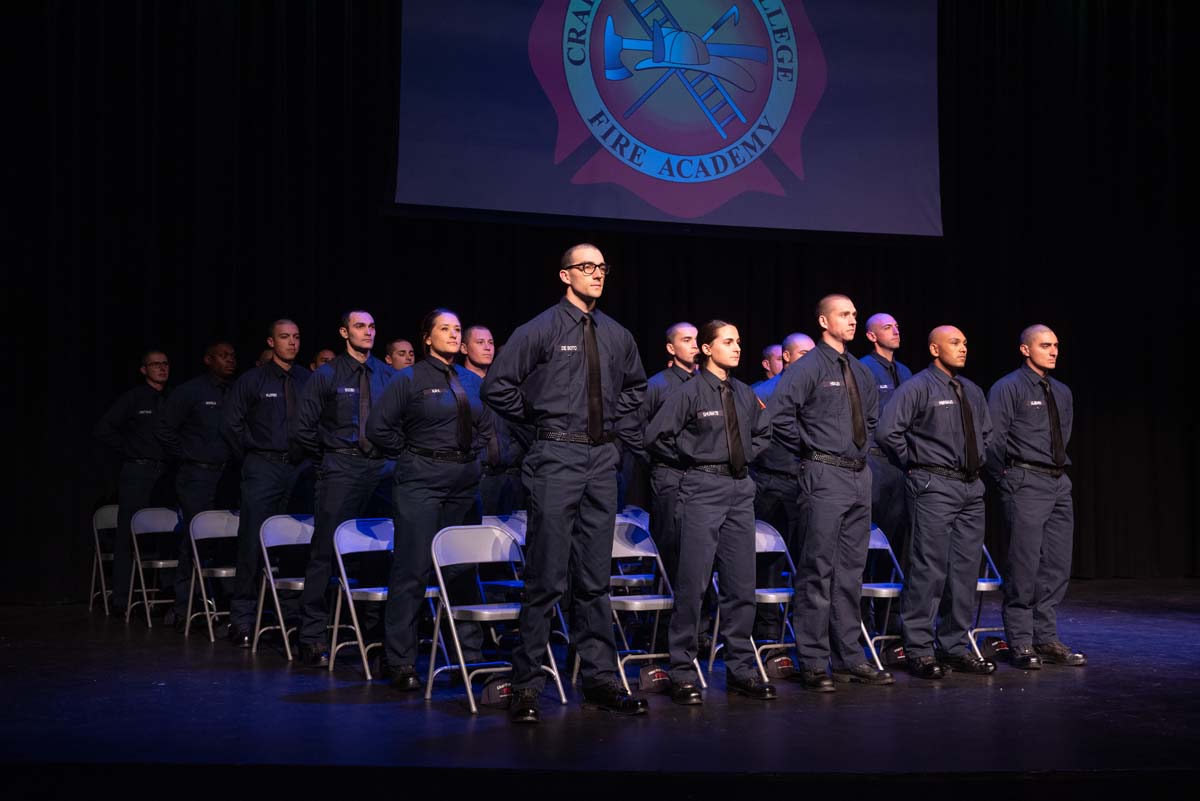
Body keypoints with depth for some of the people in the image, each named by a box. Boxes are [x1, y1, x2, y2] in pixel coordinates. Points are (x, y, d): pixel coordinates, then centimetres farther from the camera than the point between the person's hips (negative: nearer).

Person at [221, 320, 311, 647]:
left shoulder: (307, 380, 10)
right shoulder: (252, 380, 4)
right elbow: (231, 423, 5)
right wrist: (251, 456, 4)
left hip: (299, 469, 2)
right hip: (263, 469, -2)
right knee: (253, 544, -5)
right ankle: (242, 619, 0)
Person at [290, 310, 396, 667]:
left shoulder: (388, 375, 12)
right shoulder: (326, 376, 4)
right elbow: (304, 429, 5)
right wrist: (327, 459, 6)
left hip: (382, 469, 3)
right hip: (341, 470, -3)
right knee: (326, 551, -6)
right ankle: (313, 636, -2)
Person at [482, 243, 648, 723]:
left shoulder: (616, 336, 11)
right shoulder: (541, 330, -4)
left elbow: (635, 386, 29)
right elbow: (497, 386, -5)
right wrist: (539, 420, -2)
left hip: (603, 458, 5)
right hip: (557, 457, -5)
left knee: (595, 577, 10)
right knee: (546, 576, -6)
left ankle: (600, 679, 17)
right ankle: (526, 687, 1)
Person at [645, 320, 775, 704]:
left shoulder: (745, 395, 11)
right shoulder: (689, 392, -6)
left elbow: (762, 433, 28)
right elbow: (657, 436, -11)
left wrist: (745, 456, 13)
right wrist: (693, 460, -2)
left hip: (741, 489, 6)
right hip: (703, 489, -6)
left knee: (741, 583, 7)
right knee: (693, 582, -5)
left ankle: (741, 669, 16)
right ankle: (683, 673, 3)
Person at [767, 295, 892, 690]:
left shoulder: (860, 372, 15)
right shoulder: (808, 368, -8)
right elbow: (778, 414, -17)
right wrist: (808, 449, -10)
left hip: (860, 476, 8)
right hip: (825, 476, -8)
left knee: (851, 570, 11)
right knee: (818, 569, -7)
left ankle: (849, 659, 19)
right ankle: (812, 663, -1)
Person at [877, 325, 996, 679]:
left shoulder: (972, 392, 16)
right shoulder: (917, 388, -8)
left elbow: (986, 432, 32)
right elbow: (887, 431, -16)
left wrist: (978, 461, 18)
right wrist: (913, 463, -7)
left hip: (971, 487, 8)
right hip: (934, 487, -7)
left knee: (965, 570, 9)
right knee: (929, 569, -8)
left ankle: (955, 647, 17)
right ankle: (919, 650, -2)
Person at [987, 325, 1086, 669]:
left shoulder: (1062, 392, 15)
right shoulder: (1008, 388, -6)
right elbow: (993, 438, -10)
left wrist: (1059, 468, 17)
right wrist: (1009, 477, -4)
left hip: (1059, 484, 7)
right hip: (1025, 485, -7)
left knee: (1057, 567, 8)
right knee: (1024, 566, -7)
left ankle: (1046, 638, 16)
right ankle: (1021, 643, 0)